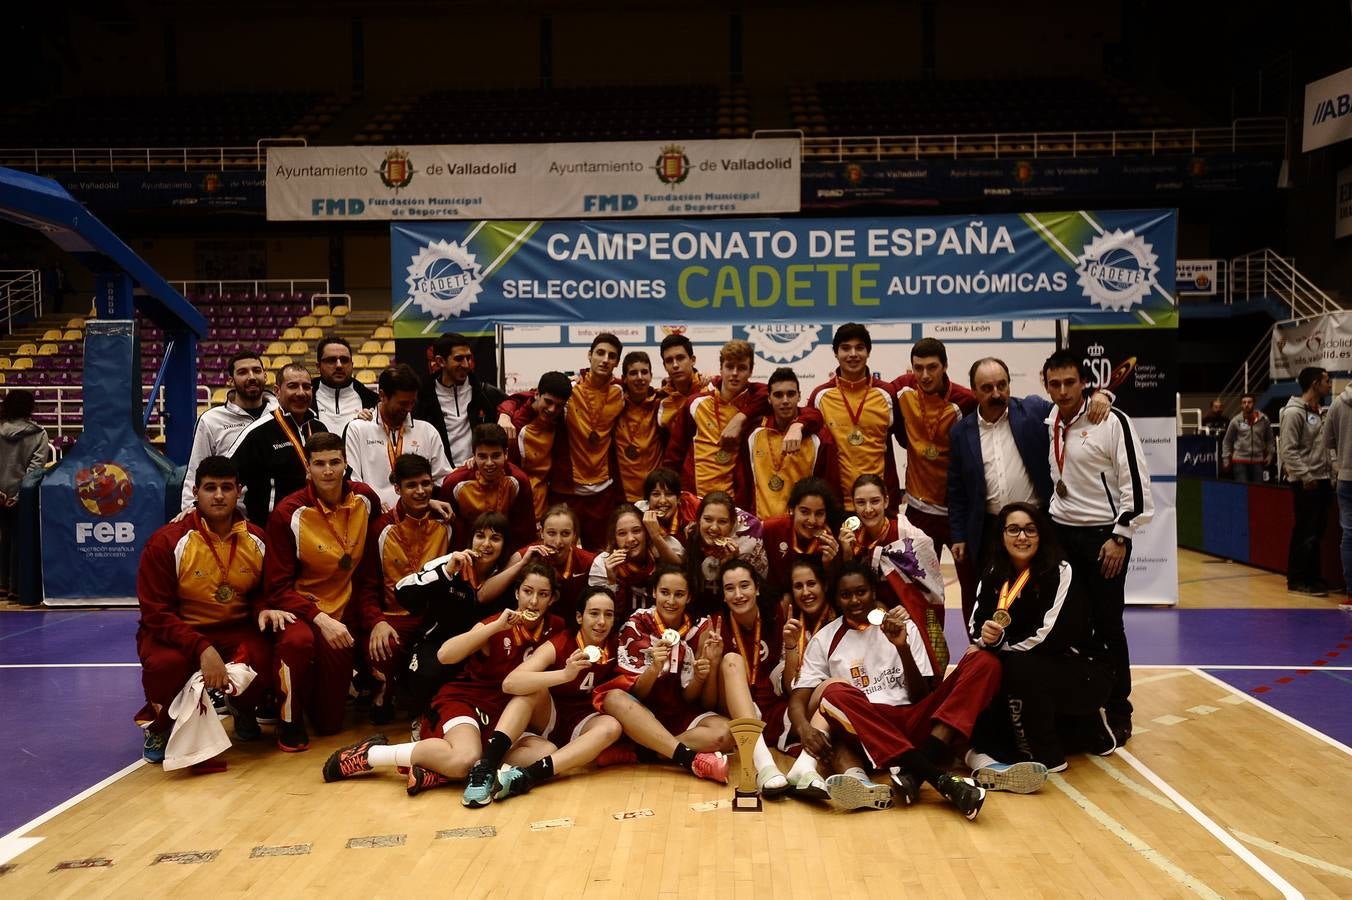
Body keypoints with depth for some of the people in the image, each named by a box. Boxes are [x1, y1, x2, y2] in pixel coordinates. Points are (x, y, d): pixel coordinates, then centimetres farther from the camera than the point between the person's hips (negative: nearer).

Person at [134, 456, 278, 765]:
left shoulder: (256, 540, -1)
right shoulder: (167, 542, -13)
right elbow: (156, 613, -14)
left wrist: (262, 611, -13)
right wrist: (202, 649, -28)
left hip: (234, 631, 3)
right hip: (173, 633, -2)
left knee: (263, 656, -29)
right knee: (167, 663, -37)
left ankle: (243, 709, 10)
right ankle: (160, 725, 1)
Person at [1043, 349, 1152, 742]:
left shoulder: (1113, 421, -11)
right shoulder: (1048, 425, 7)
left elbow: (1135, 482, -12)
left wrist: (1120, 537, -14)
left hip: (1104, 536, -5)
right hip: (1060, 533, 5)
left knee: (1107, 625, 0)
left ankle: (1118, 713, 13)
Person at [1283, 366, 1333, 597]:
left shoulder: (1319, 411, 14)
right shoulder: (1294, 412, -12)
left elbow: (1327, 441, 17)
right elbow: (1288, 450, -16)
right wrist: (1305, 476, -18)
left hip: (1322, 479, 8)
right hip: (1304, 482, -8)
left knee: (1317, 531, 12)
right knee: (1305, 532, -4)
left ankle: (1312, 576, 20)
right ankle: (1297, 580, 4)